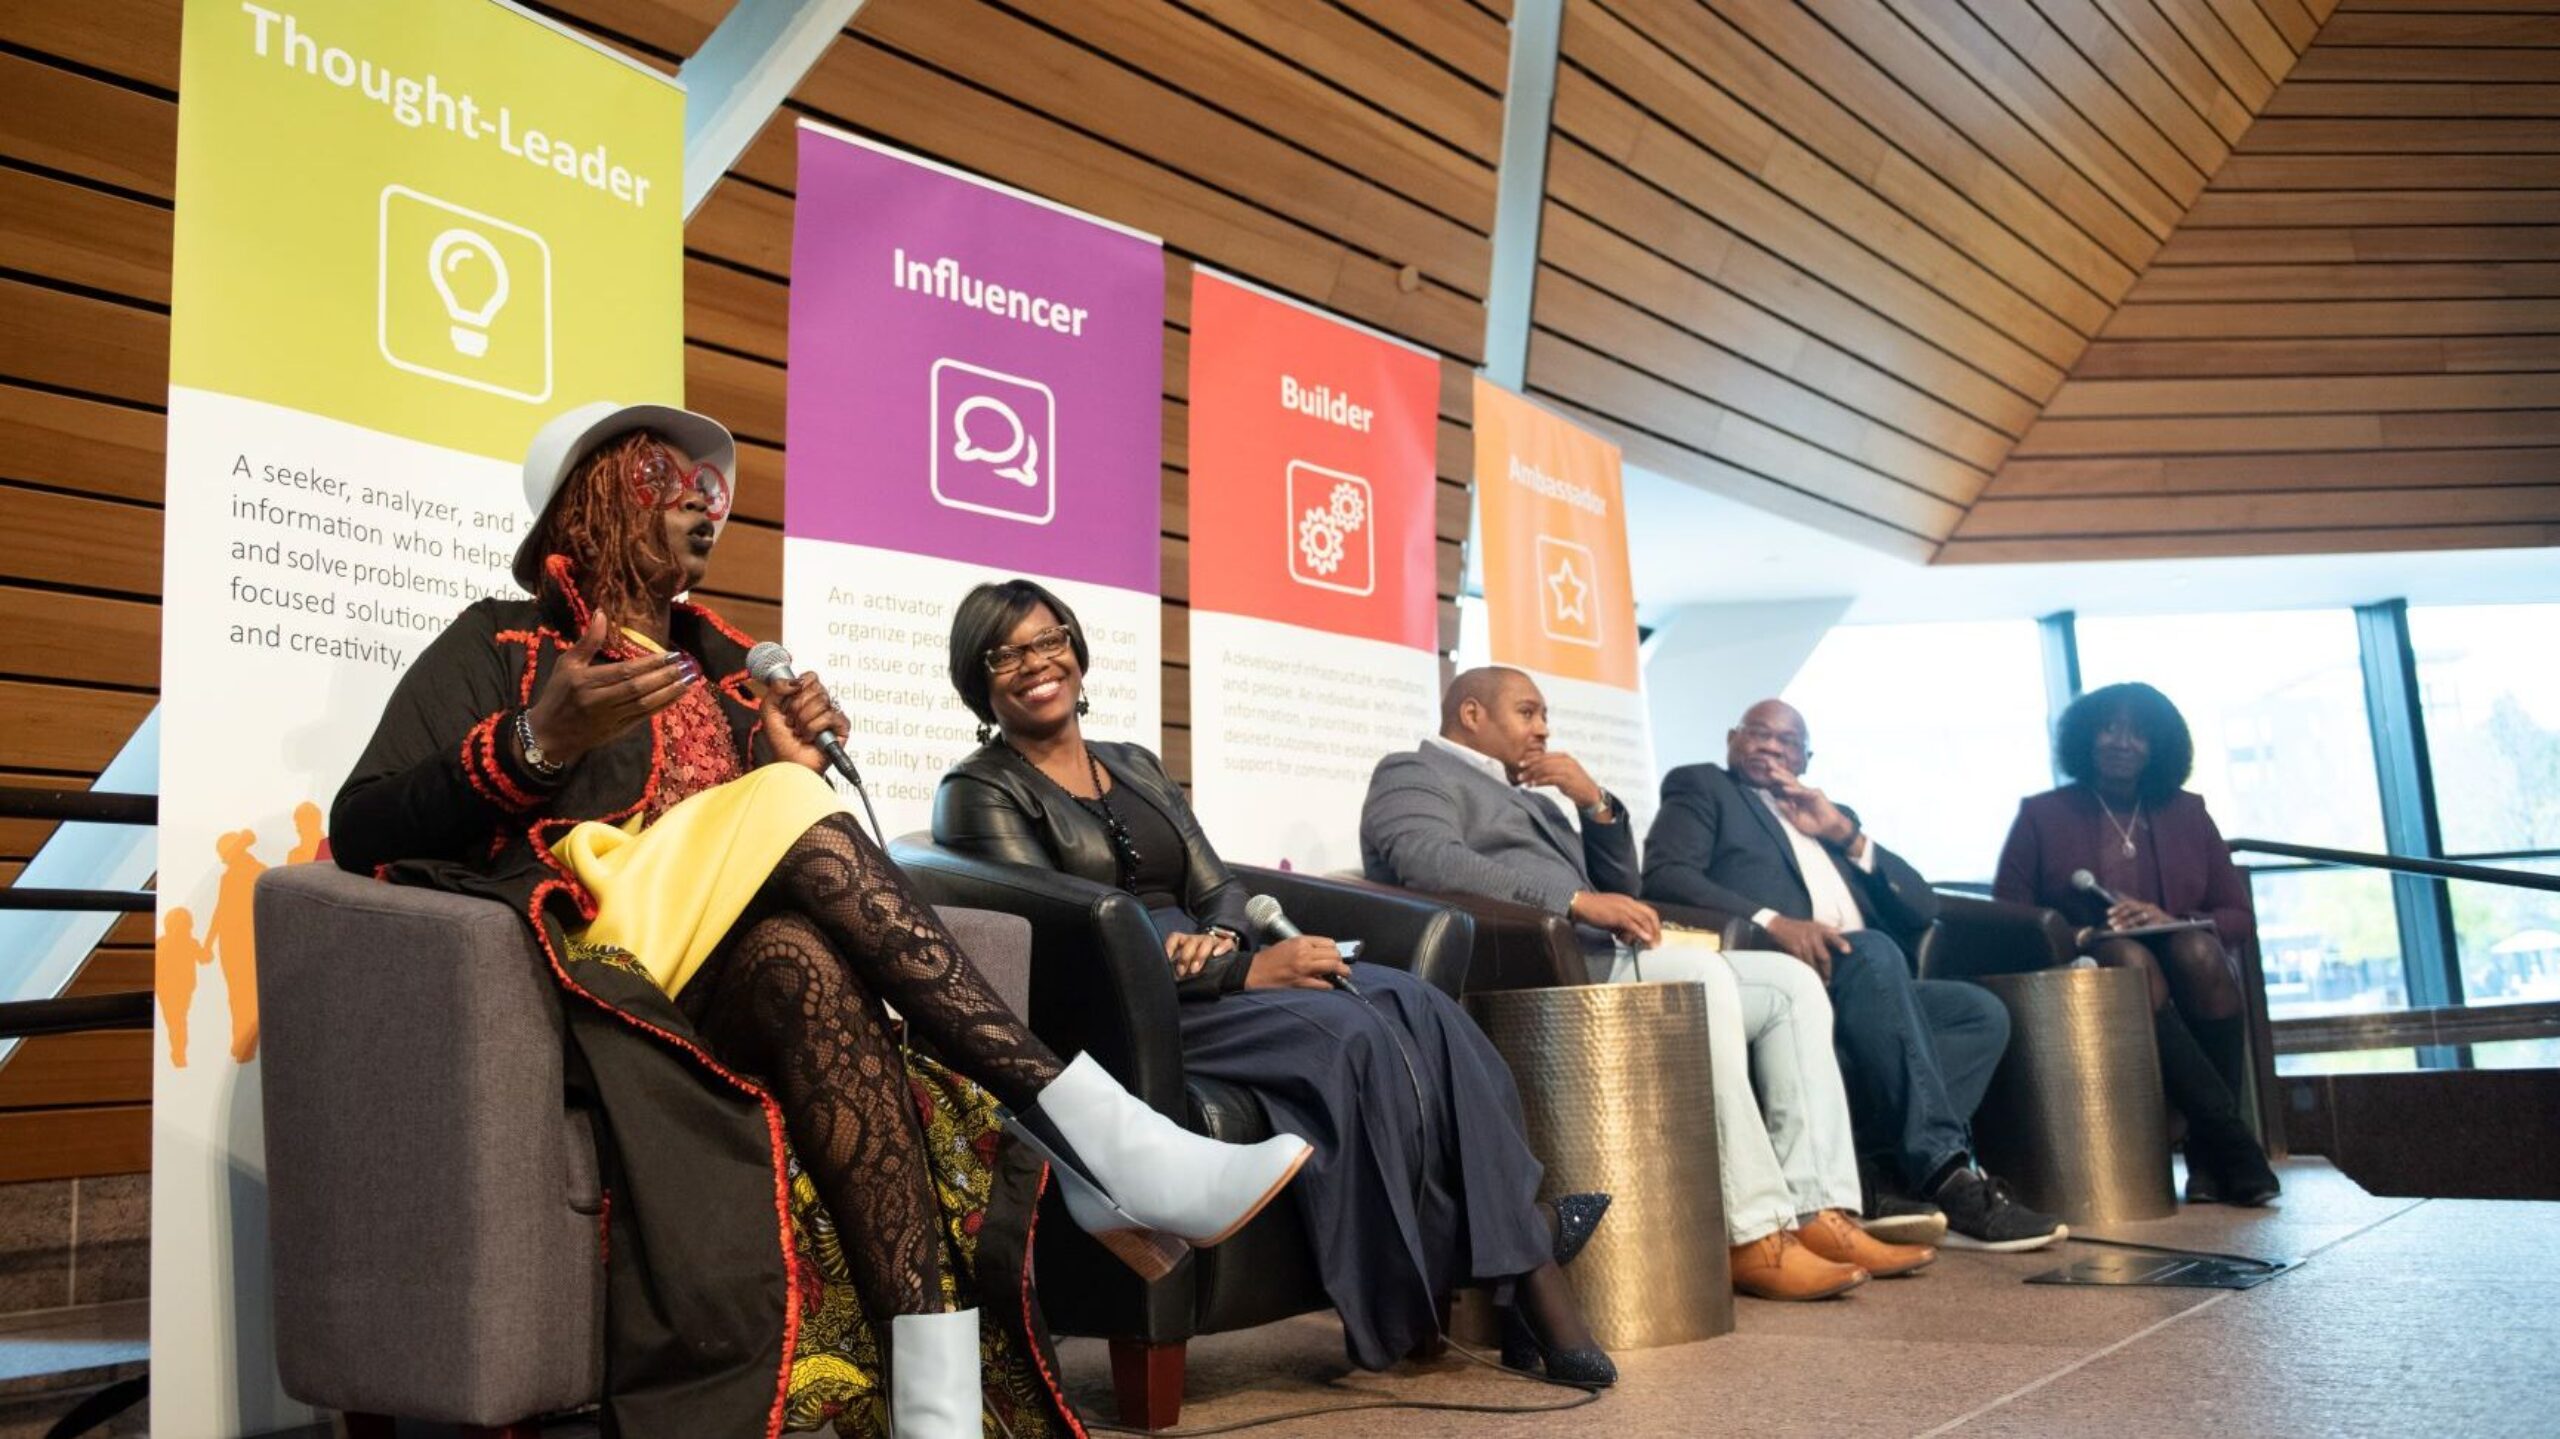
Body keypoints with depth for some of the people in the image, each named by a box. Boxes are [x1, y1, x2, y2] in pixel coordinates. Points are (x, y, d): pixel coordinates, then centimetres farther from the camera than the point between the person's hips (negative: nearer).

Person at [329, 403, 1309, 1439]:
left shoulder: (719, 660, 26)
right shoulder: (501, 643, 12)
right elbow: (361, 833, -2)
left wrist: (790, 769, 2)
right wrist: (539, 744, -16)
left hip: (749, 978, 4)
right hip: (608, 959, -3)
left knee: (805, 960, -33)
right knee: (793, 816, -29)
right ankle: (1094, 1142, -35)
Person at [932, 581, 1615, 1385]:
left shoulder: (1137, 767, 21)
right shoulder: (979, 792, -1)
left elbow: (1218, 889, 16)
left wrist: (1219, 942, -11)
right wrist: (1244, 970, -19)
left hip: (1212, 979, 6)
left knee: (1417, 1009, -20)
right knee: (1351, 1034, -29)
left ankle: (1527, 1285, -20)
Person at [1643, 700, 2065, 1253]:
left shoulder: (1831, 817, 32)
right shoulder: (1700, 788, 17)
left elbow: (1921, 909, 21)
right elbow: (1665, 876, -5)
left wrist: (1846, 835, 6)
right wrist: (1769, 920, -20)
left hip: (1859, 984, 7)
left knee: (1981, 1012, -14)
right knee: (1871, 952, -32)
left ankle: (1888, 1177, -25)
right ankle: (1944, 1175, -34)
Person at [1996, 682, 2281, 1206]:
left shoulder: (2186, 813, 17)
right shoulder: (2042, 815, 10)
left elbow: (2240, 919, 11)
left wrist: (2173, 921, -11)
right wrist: (2070, 937, -18)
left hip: (2185, 968, 2)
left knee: (2197, 949, -32)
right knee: (2129, 957, -35)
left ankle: (2207, 1151, -27)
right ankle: (2231, 1139, -37)